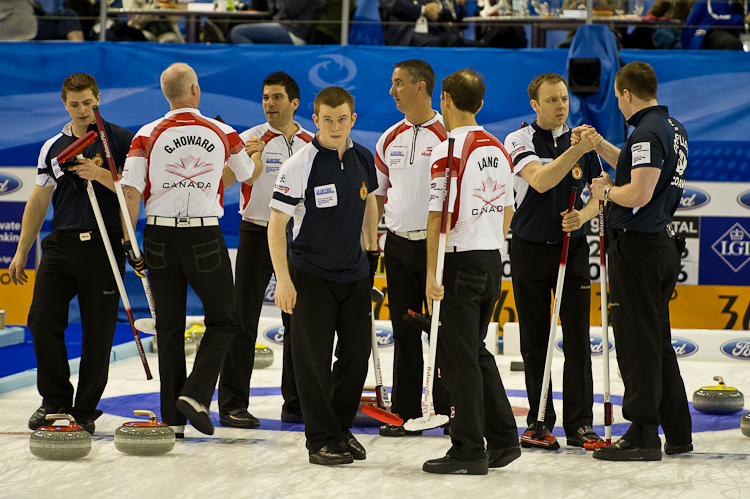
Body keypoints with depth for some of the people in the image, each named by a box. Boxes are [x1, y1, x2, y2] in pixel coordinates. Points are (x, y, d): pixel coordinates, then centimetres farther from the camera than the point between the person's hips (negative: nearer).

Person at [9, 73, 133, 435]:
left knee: (98, 332, -1)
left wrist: (99, 174, -18)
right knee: (43, 320, -7)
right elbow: (38, 202, 16)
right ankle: (55, 400, 7)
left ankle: (85, 411, 8)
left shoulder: (120, 140, 2)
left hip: (104, 245, -3)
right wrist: (21, 252, 14)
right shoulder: (53, 147, 13)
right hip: (61, 244, 3)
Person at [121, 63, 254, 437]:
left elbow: (131, 192, -8)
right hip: (204, 236, -2)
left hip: (160, 237, 2)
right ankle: (196, 394, -6)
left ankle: (172, 417, 8)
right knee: (222, 321, 12)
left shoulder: (147, 135, -3)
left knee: (169, 326, 8)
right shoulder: (222, 133, 0)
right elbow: (250, 175, 18)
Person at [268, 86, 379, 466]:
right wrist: (283, 279, -20)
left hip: (354, 273, 5)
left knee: (357, 352, 8)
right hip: (310, 273, -5)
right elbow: (276, 224, -15)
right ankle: (321, 439, 4)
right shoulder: (299, 166, -16)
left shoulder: (363, 159, 1)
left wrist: (372, 243, 22)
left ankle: (341, 427, 23)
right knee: (314, 357, -3)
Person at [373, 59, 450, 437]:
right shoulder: (390, 139, 11)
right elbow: (378, 194, 18)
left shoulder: (447, 135, -7)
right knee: (405, 332, 8)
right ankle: (405, 413, 13)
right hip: (398, 245, 5)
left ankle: (447, 411, 5)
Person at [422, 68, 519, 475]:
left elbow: (438, 216, -17)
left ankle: (469, 451, -1)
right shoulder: (498, 149, 9)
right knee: (476, 351, 17)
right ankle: (503, 440, 19)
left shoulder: (448, 151, -14)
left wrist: (432, 275, -16)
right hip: (492, 260, 7)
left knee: (458, 357, -2)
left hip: (461, 261, -7)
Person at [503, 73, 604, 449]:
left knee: (577, 339, -4)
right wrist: (576, 151, -33)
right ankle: (539, 420, 13)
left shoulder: (581, 141, 6)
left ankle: (579, 422, -3)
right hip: (530, 249, -2)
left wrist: (583, 215, -11)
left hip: (571, 246, 2)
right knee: (534, 341, 4)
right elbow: (540, 181, -23)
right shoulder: (519, 141, -5)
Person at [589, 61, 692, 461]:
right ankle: (677, 433, 20)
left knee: (638, 343, -5)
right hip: (663, 244, 10)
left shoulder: (647, 133, -18)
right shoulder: (673, 128, 13)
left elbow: (638, 193, -25)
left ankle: (643, 435, -3)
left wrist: (606, 191, -7)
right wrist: (601, 147, 29)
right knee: (658, 341, 15)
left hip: (637, 245, -10)